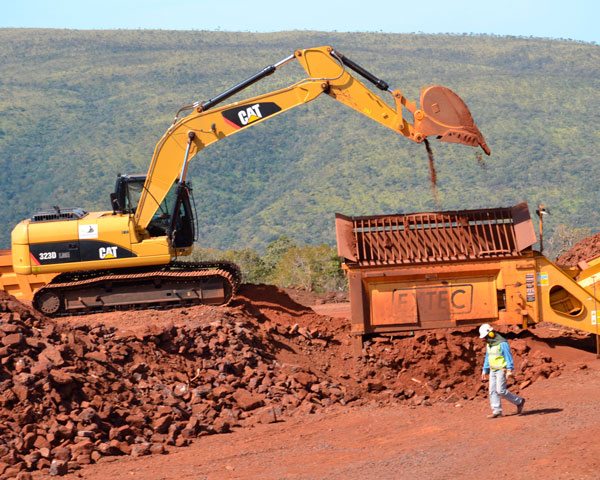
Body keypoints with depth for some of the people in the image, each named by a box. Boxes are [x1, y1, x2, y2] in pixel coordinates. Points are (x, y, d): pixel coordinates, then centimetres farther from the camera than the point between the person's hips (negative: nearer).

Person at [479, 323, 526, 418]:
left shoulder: (502, 343, -15)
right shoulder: (488, 344, 11)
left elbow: (508, 357, -18)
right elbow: (487, 358, 20)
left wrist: (509, 370, -25)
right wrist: (485, 370, 18)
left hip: (501, 370, -8)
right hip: (493, 370, 8)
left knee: (501, 391, -13)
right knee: (492, 391, 0)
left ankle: (519, 401, 3)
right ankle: (497, 411, 2)